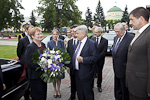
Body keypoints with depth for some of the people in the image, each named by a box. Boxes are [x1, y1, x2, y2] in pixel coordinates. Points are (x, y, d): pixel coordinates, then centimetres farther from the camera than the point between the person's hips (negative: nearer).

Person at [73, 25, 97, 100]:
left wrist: (83, 59, -29)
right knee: (79, 93, 20)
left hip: (86, 74, -7)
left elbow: (94, 58, -19)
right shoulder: (78, 43, 11)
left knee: (88, 94, 8)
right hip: (77, 73, 8)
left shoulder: (91, 43, -14)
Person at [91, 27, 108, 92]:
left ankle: (99, 85, 29)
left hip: (100, 60, -1)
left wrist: (97, 57, -17)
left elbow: (104, 52, -10)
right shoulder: (92, 39, 4)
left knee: (99, 73, 12)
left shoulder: (105, 41, -5)